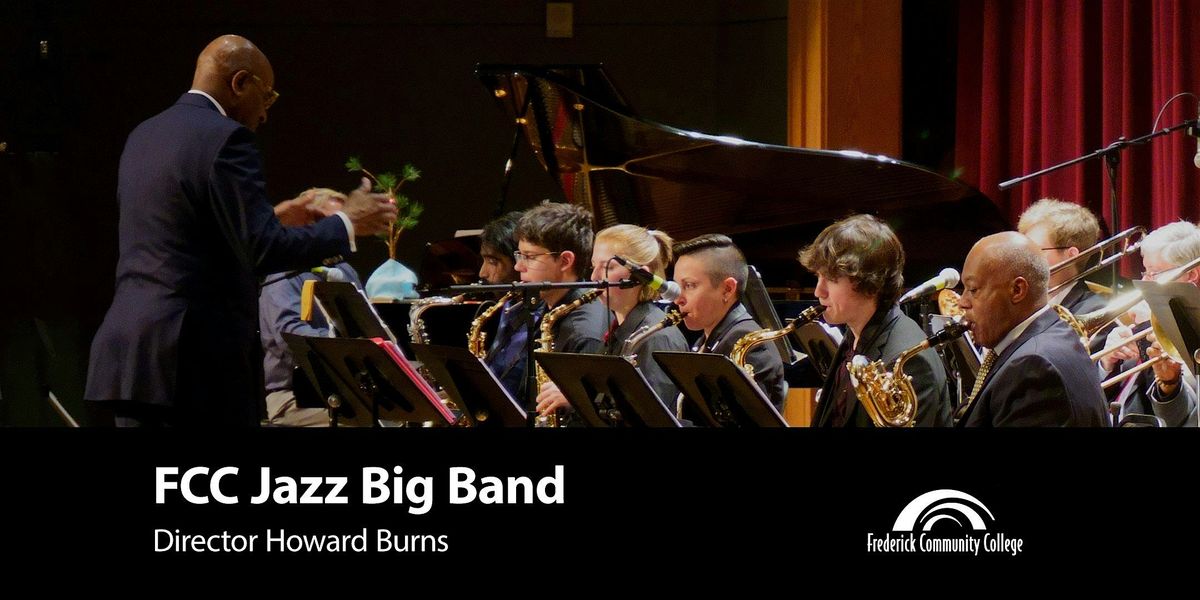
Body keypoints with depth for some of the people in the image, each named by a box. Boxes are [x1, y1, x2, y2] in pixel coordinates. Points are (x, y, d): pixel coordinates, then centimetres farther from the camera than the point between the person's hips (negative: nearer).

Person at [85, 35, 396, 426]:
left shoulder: (143, 137, 17)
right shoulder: (225, 139, -10)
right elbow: (265, 252, -15)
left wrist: (274, 217, 29)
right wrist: (347, 223, -2)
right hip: (200, 361, -8)